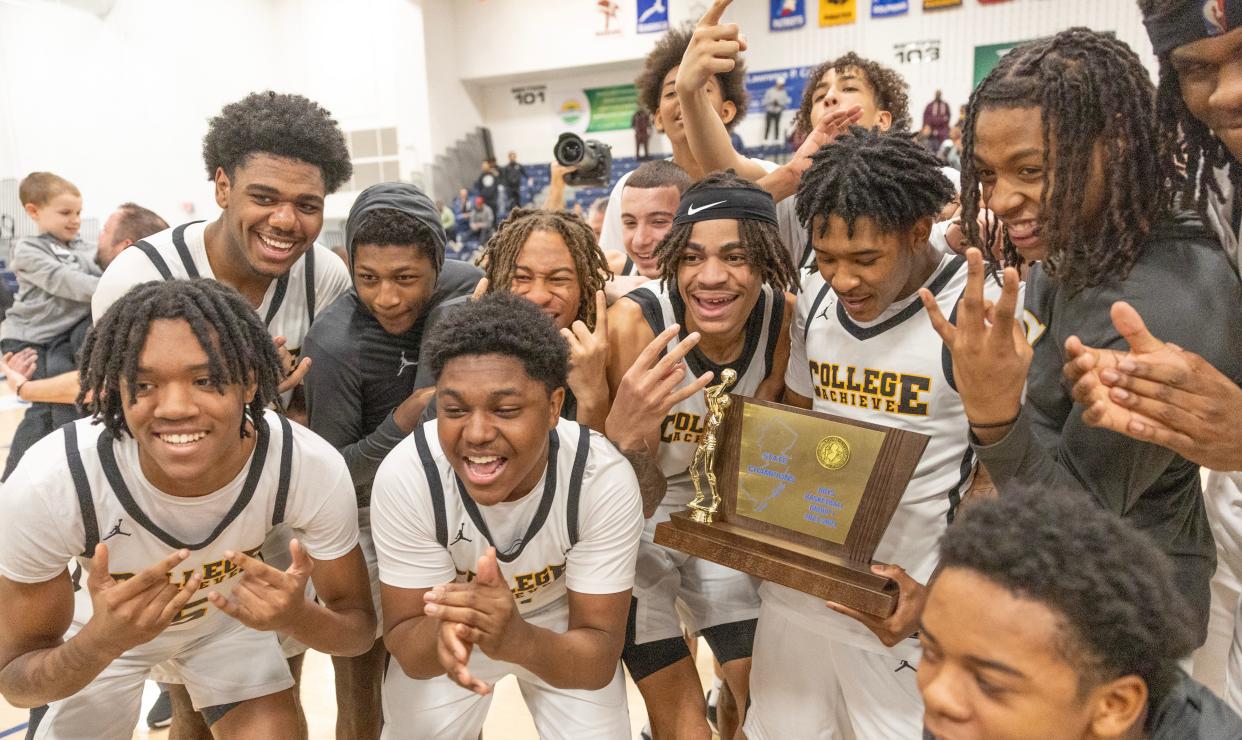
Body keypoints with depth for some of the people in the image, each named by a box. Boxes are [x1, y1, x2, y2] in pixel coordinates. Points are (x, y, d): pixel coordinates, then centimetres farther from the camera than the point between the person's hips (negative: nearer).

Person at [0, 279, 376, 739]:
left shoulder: (314, 469, -34)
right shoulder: (49, 484, -36)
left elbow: (359, 624, -20)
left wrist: (297, 616, -43)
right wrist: (102, 640, -44)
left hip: (232, 619, 0)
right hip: (103, 632, 0)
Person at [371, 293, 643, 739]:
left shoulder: (605, 480, -31)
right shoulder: (405, 477, -30)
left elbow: (600, 658, -26)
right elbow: (403, 639, -20)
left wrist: (519, 641, -47)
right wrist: (442, 633, -44)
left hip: (562, 627, 0)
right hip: (440, 628, 1)